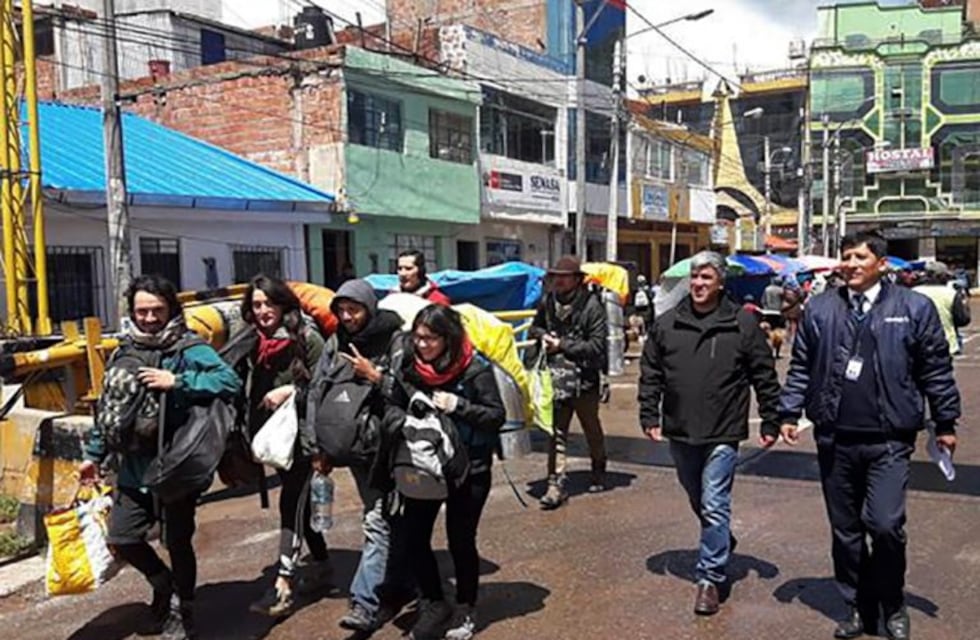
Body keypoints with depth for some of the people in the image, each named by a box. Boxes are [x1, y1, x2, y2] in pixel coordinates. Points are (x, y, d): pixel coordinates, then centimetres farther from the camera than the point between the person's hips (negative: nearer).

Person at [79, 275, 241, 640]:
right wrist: (95, 453, 19)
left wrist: (176, 382, -30)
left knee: (178, 541, 6)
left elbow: (230, 382, -26)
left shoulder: (190, 349, -11)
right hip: (135, 465, 6)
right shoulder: (125, 351, 8)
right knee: (121, 537, 9)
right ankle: (164, 585, 37)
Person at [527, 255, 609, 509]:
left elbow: (597, 346, -16)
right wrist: (543, 335, -2)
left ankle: (598, 471, 40)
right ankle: (556, 484, 3)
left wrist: (562, 345, -16)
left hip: (584, 378, -3)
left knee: (592, 428, 18)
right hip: (555, 378, 3)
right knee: (556, 433, 0)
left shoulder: (591, 306, -12)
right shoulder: (547, 302, 4)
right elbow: (535, 327, 22)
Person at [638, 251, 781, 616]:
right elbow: (650, 375, 8)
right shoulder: (666, 324, 2)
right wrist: (649, 416, 2)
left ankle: (710, 577, 6)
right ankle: (722, 544, 45)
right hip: (680, 433, 4)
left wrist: (770, 422, -1)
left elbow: (765, 377, 0)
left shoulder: (742, 324, -5)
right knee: (697, 501, 20)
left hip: (722, 434, -4)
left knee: (714, 506, -5)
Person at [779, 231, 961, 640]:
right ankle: (858, 607, 29)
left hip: (888, 441, -2)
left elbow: (936, 370, 4)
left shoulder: (914, 308, 0)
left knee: (885, 525, -10)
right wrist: (789, 412, 2)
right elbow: (801, 367, 9)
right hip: (834, 439, 3)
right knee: (845, 530, 11)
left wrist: (945, 423, 5)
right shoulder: (819, 310, 6)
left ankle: (891, 605, 18)